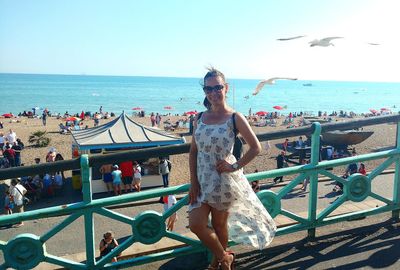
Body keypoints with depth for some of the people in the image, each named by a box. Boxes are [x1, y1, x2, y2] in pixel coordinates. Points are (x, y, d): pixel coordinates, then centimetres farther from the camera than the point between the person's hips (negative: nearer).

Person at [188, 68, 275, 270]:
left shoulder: (235, 118, -9)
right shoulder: (200, 118, 3)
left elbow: (255, 148, -7)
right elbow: (193, 151, 4)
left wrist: (235, 166, -14)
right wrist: (193, 182, -2)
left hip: (224, 179, -4)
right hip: (202, 179, 4)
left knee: (219, 224, 10)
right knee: (195, 224, 1)